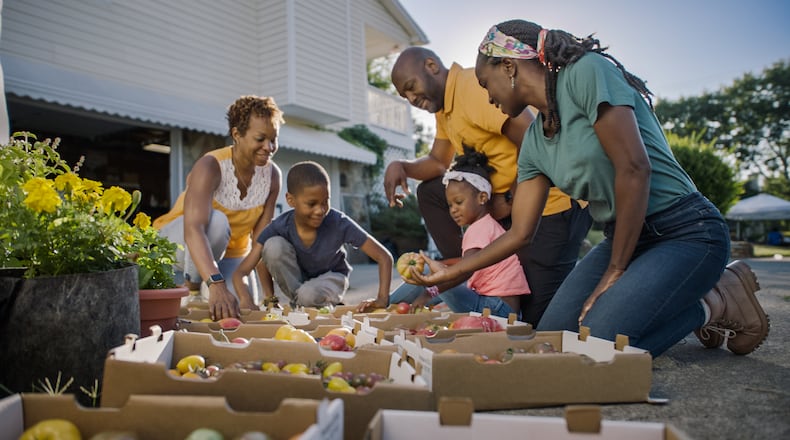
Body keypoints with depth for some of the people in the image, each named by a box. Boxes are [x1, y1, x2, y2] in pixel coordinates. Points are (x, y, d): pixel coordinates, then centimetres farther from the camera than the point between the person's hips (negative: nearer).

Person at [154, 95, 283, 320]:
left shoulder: (272, 175, -13)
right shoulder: (210, 166, -29)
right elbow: (194, 228, -43)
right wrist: (216, 284, -58)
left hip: (230, 253, 5)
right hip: (178, 243, -4)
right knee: (216, 220, -36)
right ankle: (193, 287, -11)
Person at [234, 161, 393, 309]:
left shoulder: (339, 223, -28)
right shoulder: (279, 227, -25)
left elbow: (385, 257, -25)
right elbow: (240, 273, -23)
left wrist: (382, 299, -37)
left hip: (330, 278, -2)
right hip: (294, 281, 2)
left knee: (309, 294, -37)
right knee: (273, 245, -27)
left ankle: (326, 307, -1)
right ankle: (297, 303, -8)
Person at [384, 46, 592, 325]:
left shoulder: (474, 86, -17)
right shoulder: (444, 108, 13)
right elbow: (438, 161, 15)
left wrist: (510, 200, -16)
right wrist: (400, 166, -4)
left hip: (552, 200, -9)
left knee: (537, 318, -10)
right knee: (429, 192, 7)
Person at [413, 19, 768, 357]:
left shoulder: (586, 72, -14)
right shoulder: (534, 141, 8)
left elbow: (634, 169, -22)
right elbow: (520, 232, 8)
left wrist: (616, 272, -17)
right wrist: (448, 272, 10)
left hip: (686, 232, -7)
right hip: (622, 238, 8)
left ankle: (716, 305, 2)